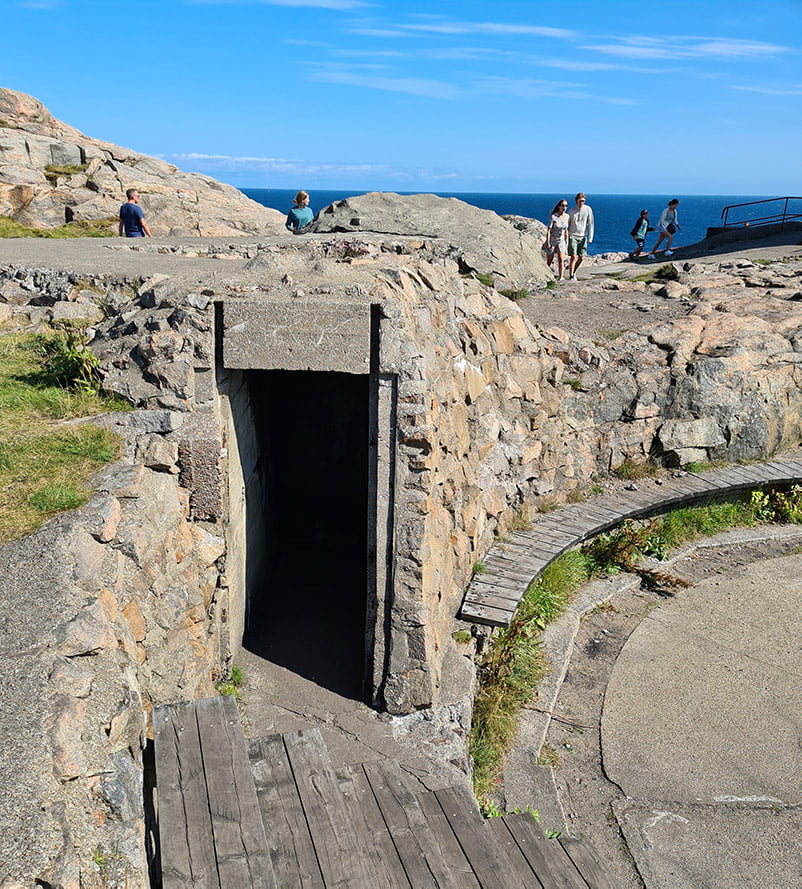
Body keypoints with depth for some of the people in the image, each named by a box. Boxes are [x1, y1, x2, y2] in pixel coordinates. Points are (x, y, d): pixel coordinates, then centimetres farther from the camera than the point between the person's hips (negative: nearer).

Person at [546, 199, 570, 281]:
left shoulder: (566, 216, -1)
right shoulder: (553, 217, -17)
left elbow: (566, 230, 9)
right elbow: (548, 230, -16)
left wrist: (566, 242, 9)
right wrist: (548, 242, -19)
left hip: (561, 241, 4)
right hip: (551, 241, -3)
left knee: (561, 259, -13)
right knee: (549, 261, 5)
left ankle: (561, 277, -13)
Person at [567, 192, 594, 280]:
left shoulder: (588, 209, -2)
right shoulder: (572, 210, -2)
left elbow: (590, 224, 1)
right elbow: (567, 224, 7)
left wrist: (590, 238, -4)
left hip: (583, 237, 2)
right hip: (573, 236, -2)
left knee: (581, 258, 4)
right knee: (573, 257, -10)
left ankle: (573, 271, 27)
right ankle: (571, 276, -5)